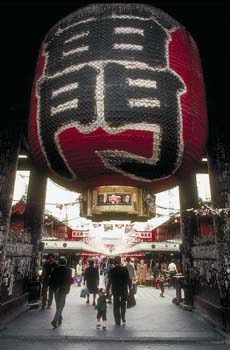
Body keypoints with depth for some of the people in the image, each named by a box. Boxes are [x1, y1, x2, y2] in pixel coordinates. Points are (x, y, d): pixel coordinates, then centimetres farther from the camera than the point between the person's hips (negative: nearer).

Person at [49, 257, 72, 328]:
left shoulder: (55, 270, -1)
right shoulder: (68, 270, -8)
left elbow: (51, 280, 1)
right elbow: (69, 281, -7)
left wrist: (54, 288, 13)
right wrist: (67, 289, 6)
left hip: (56, 290, 3)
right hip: (63, 290, -3)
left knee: (58, 305, 19)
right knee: (61, 305, 3)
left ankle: (59, 319, 29)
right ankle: (55, 321, -9)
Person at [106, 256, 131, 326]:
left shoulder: (112, 270, -11)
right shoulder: (125, 269, -10)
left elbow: (109, 281, -6)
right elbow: (128, 279, -5)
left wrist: (107, 290, 4)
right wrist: (129, 287, 8)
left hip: (115, 290, 0)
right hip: (124, 290, 1)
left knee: (116, 305, 12)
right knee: (123, 304, 23)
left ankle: (118, 321, 17)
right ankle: (123, 318, 18)